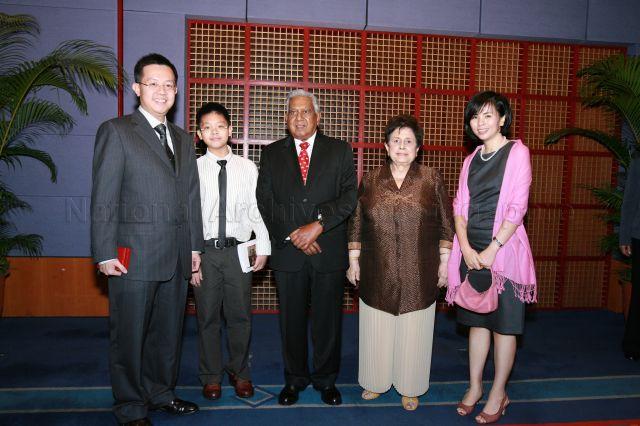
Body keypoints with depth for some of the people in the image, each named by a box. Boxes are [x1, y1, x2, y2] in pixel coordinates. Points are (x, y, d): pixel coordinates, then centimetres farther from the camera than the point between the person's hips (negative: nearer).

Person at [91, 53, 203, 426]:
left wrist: (195, 246, 11)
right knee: (130, 336, 6)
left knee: (169, 332, 16)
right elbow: (103, 198, -7)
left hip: (177, 256, 6)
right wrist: (105, 253, -11)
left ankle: (161, 392, 34)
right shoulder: (116, 131, -2)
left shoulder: (183, 139, 16)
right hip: (135, 255, -5)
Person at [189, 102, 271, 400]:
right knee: (207, 316, 11)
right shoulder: (193, 169, -2)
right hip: (205, 251, 0)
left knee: (240, 315, 10)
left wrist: (263, 247, -1)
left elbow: (258, 209, 3)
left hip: (238, 250, 1)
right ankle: (211, 376, 29)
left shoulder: (247, 168, 1)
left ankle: (240, 372, 30)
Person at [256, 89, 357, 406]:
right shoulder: (271, 154, 9)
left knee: (328, 320, 9)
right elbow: (264, 203, 2)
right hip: (287, 251, 1)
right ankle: (294, 379, 30)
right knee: (291, 320, 11)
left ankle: (326, 379, 28)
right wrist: (293, 235, -9)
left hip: (329, 251, 0)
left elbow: (350, 196, -3)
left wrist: (319, 224, -15)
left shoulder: (340, 151, 6)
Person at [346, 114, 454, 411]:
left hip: (418, 275, -1)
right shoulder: (370, 180, 5)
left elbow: (445, 223, 3)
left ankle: (409, 387, 28)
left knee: (413, 330, 9)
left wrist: (445, 262, 0)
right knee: (377, 329, 11)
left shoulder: (431, 179, 1)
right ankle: (376, 381, 31)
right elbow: (356, 223, 7)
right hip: (378, 274, 1)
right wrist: (353, 261, 5)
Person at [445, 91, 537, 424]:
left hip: (503, 250, -5)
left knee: (503, 325, 5)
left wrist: (492, 249, -16)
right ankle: (474, 386, 28)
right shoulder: (471, 160, 12)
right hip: (472, 251, 5)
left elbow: (517, 208, -12)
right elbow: (460, 206, 7)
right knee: (476, 320, 14)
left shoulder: (517, 152, -5)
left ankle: (498, 394, 20)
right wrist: (466, 248, -7)